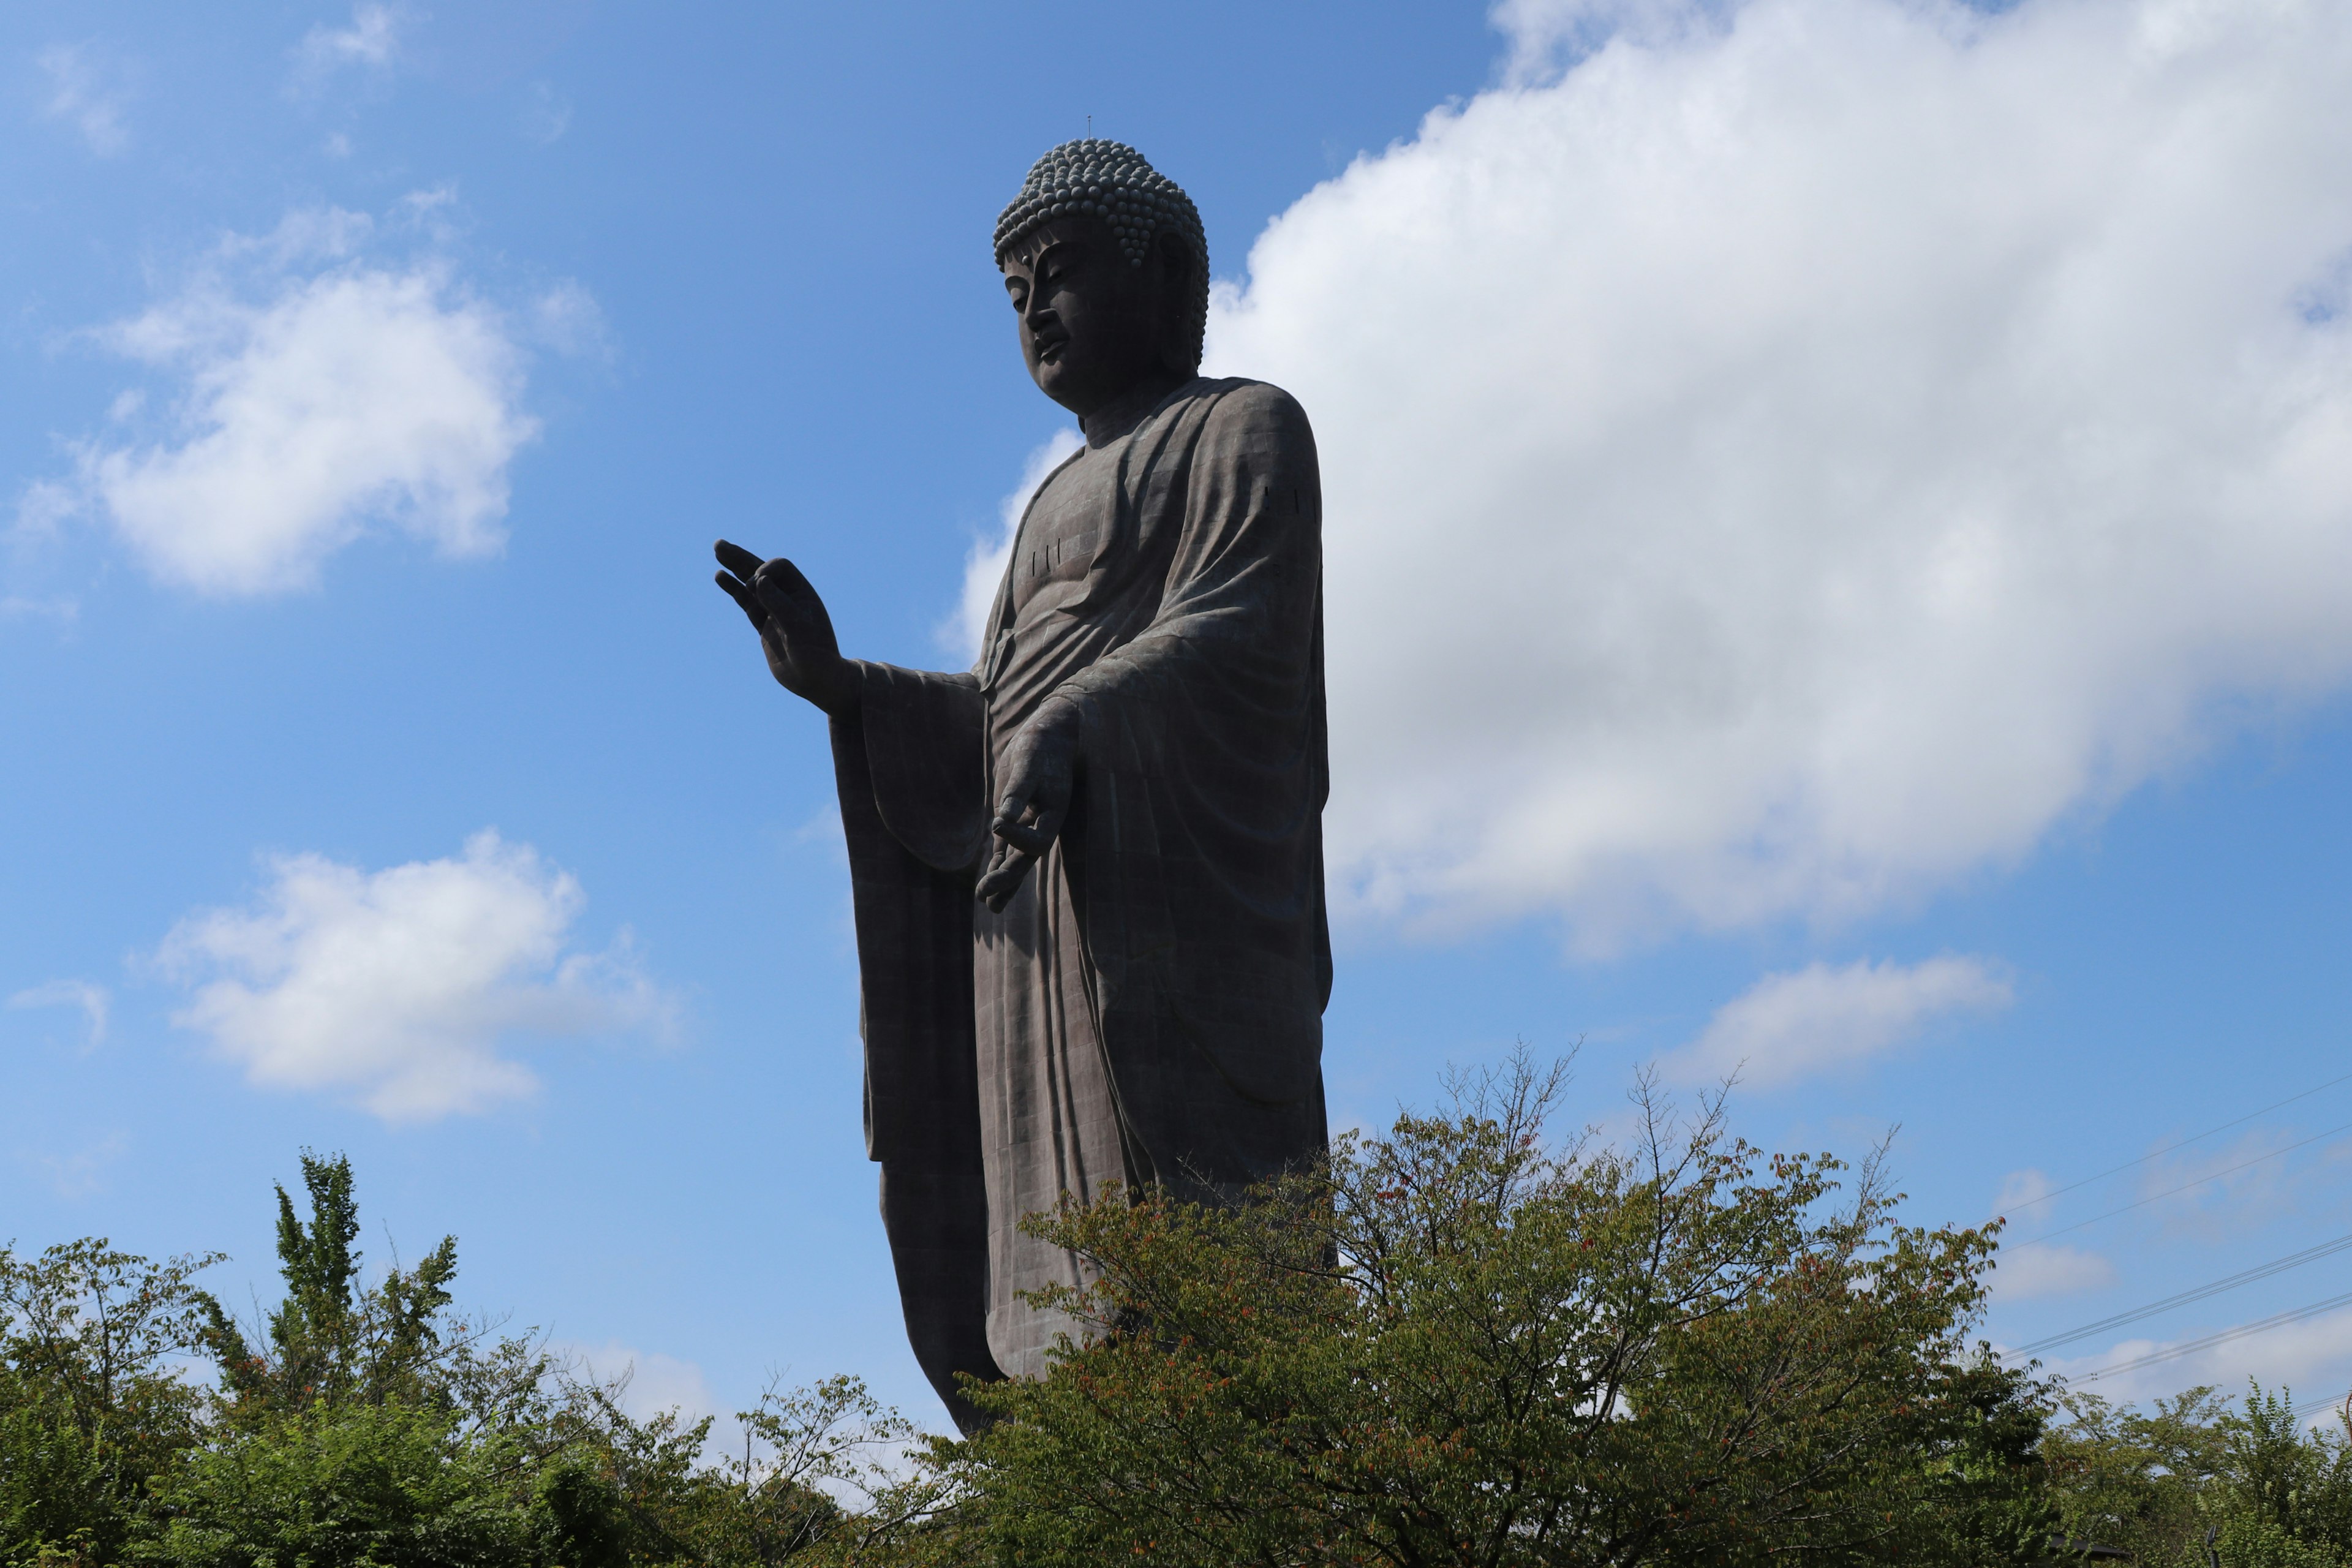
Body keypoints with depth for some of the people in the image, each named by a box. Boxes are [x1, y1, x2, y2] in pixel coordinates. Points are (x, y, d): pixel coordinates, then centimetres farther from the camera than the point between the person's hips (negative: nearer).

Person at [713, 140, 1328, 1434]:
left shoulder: (1244, 431, 6)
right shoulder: (1065, 500, 29)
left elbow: (1236, 637, -12)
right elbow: (992, 733, 21)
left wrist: (1071, 732, -29)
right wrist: (836, 684, 6)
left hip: (1167, 891, -8)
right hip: (1050, 913, 8)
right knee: (1075, 1281, -1)